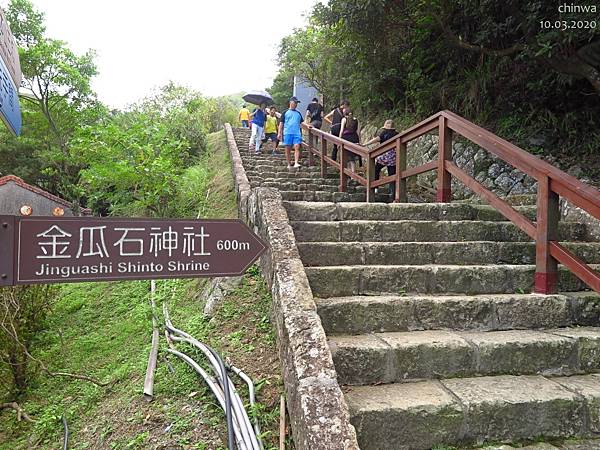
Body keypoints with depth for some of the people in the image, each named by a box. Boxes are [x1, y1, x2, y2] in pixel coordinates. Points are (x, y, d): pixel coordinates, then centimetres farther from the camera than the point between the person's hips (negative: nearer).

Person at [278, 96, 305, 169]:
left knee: (297, 147, -15)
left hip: (297, 133, 2)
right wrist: (279, 133, 0)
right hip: (287, 133, -2)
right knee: (288, 149, 2)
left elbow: (302, 122, 20)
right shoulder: (285, 112, 7)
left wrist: (307, 125, 1)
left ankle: (296, 163, -22)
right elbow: (281, 123, 6)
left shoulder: (298, 113, 17)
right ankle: (289, 164, 11)